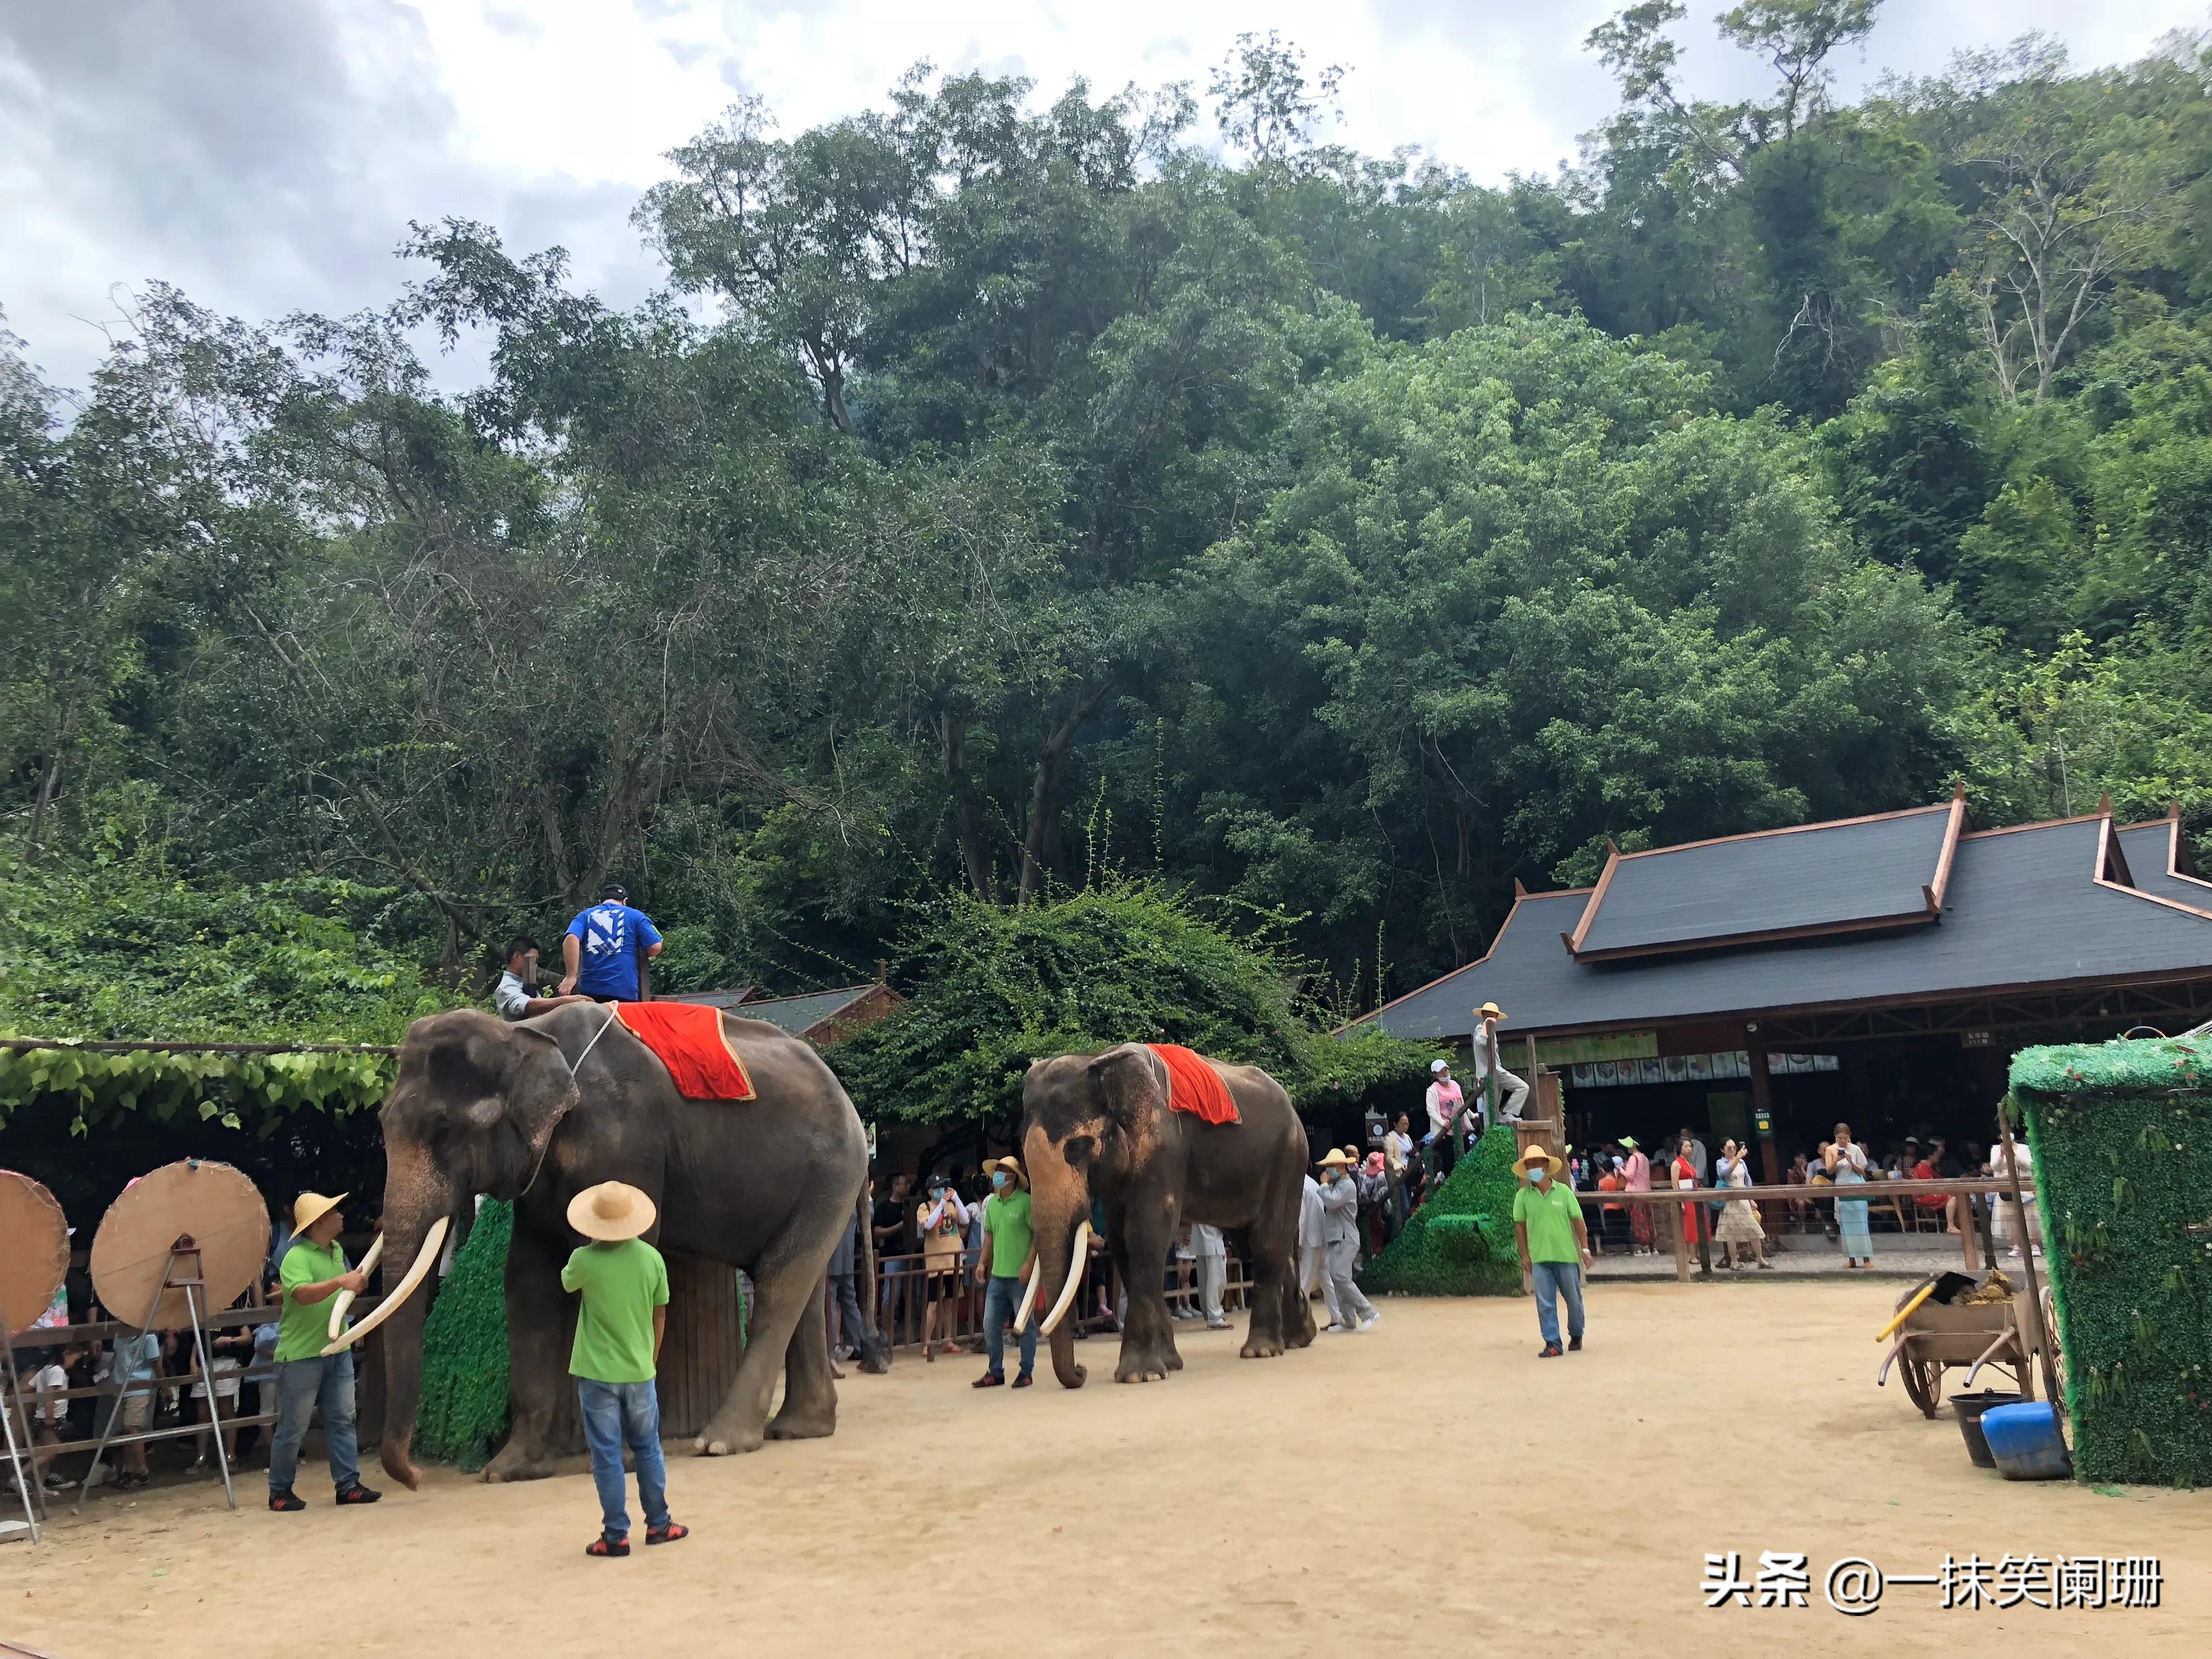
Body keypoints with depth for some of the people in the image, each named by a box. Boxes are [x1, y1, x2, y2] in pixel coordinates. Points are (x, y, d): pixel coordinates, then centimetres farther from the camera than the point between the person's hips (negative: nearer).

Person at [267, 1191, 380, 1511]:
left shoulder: (338, 1250, 11)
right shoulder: (296, 1257, -16)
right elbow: (303, 1294, -34)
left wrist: (357, 1283, 9)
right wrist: (340, 1282, -42)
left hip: (337, 1350, 7)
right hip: (301, 1355, -7)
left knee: (342, 1419, 5)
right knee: (292, 1428, 3)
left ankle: (348, 1484, 8)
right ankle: (279, 1492, 16)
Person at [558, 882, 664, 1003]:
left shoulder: (584, 916, 15)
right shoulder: (635, 916, 11)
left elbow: (571, 939, -5)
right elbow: (655, 947, 0)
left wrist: (571, 976, -6)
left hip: (590, 989, 2)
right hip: (625, 990, -2)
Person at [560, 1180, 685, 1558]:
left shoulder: (584, 1260, -14)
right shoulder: (651, 1258, -6)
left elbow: (567, 1284, 10)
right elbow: (660, 1314, 3)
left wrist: (589, 1248, 18)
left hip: (598, 1374, -2)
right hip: (639, 1371, 3)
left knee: (607, 1455, 6)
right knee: (648, 1448, 16)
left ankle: (616, 1536, 10)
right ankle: (658, 1525, 23)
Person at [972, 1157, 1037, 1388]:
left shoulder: (1025, 1202, -10)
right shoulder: (992, 1203, 10)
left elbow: (1038, 1233, -12)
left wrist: (1029, 1263, -18)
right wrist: (983, 1262, 12)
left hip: (1020, 1275, -7)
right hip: (997, 1274, 7)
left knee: (1026, 1325, 4)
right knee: (991, 1325, 8)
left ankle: (1026, 1373, 14)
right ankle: (995, 1373, 19)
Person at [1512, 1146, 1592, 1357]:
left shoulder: (1563, 1192, -4)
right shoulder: (1523, 1196, -1)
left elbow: (1578, 1221, 1)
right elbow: (1520, 1225, 4)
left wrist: (1585, 1248, -3)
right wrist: (1525, 1255, 2)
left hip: (1566, 1255, 0)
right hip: (1539, 1258, 0)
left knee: (1574, 1300, 12)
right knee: (1545, 1303, -2)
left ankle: (1576, 1336, 33)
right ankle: (1552, 1344, 3)